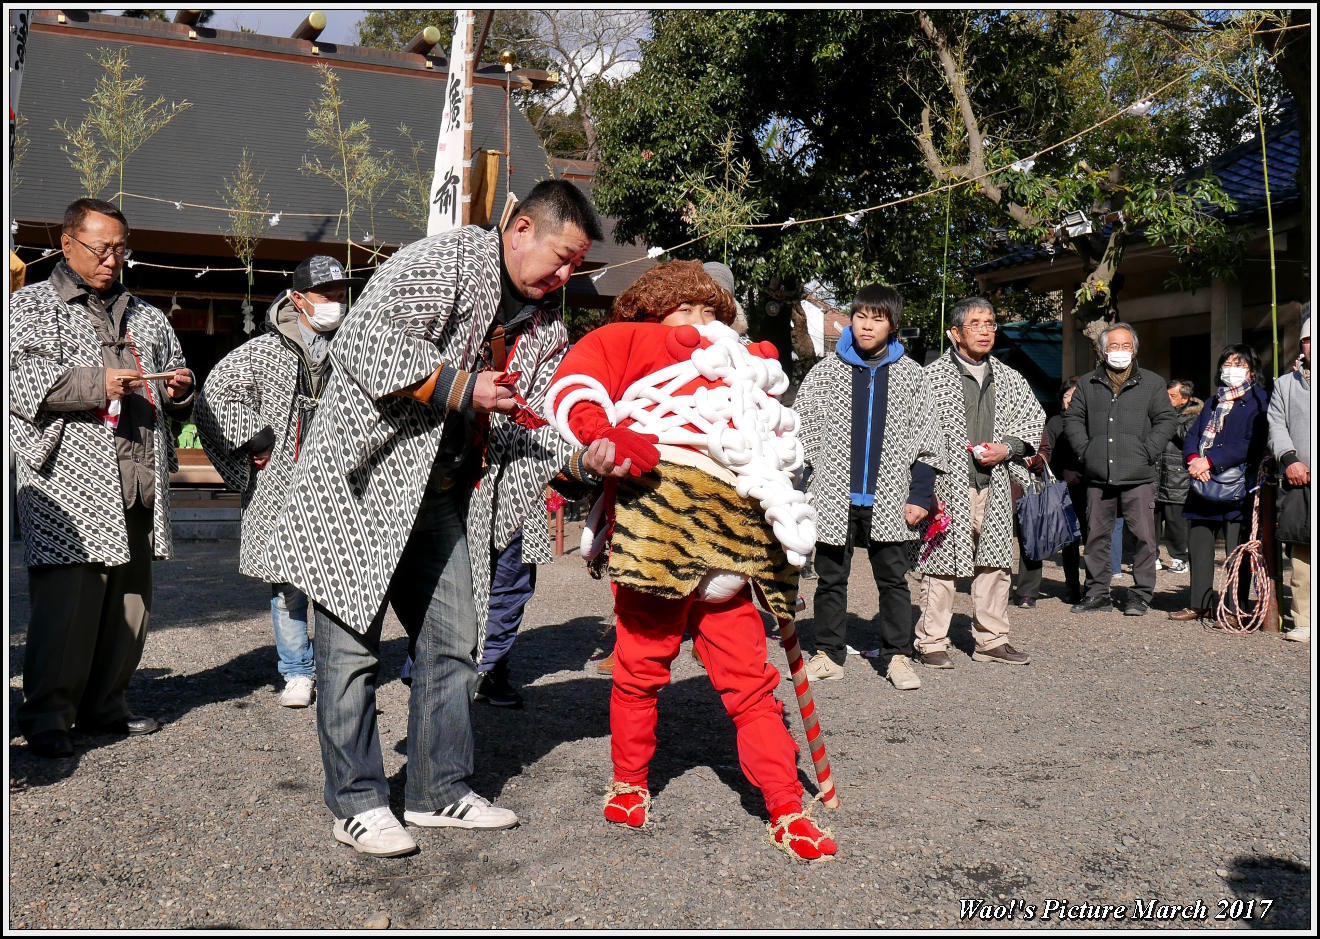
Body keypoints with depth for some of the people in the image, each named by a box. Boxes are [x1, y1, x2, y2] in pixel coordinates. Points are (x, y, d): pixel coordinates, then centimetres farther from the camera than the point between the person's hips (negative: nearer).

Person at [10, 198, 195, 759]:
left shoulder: (146, 317, 25)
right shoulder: (30, 306, 10)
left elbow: (171, 384, 33)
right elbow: (16, 375, -6)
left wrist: (177, 389, 9)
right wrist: (95, 382, -15)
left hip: (139, 481, 5)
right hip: (67, 480, -5)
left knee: (131, 600, 6)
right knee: (67, 598, -10)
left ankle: (105, 706, 17)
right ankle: (47, 714, -1)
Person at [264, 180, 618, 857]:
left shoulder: (527, 311, 13)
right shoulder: (448, 260, -14)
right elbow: (362, 339, -24)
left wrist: (583, 452, -9)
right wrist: (460, 390, -20)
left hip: (436, 495, 9)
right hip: (361, 481, -9)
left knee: (452, 642, 10)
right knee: (352, 645, -2)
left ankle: (440, 791, 22)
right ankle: (357, 803, 10)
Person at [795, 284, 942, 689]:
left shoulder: (911, 374, 6)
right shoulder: (825, 371, 4)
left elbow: (924, 441, 6)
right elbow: (798, 429, 5)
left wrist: (920, 495, -1)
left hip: (889, 499, 0)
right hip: (834, 497, 0)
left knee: (893, 579, 5)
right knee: (831, 578, 6)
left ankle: (897, 656, 15)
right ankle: (828, 655, 16)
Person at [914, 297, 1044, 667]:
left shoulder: (1010, 380, 14)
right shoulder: (932, 376, -2)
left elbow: (1035, 420, 21)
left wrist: (1007, 448, 2)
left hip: (994, 487, 5)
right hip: (949, 487, -5)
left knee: (994, 563, 9)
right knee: (941, 563, -4)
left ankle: (991, 640, 20)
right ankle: (931, 642, 5)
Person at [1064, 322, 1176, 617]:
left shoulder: (1152, 383, 7)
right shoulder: (1088, 384, 13)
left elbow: (1166, 420, 3)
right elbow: (1072, 418, 14)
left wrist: (1147, 452, -8)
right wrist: (1085, 449, 0)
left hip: (1138, 475, -2)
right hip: (1098, 476, 2)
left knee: (1143, 535, -3)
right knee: (1096, 535, 7)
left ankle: (1141, 594, 7)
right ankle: (1097, 592, 16)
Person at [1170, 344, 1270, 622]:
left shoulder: (1258, 401, -1)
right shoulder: (1213, 401, 22)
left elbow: (1253, 444, -13)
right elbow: (1193, 435, 14)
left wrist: (1211, 461, -18)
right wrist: (1194, 459, -9)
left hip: (1237, 486, -6)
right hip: (1203, 484, 7)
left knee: (1236, 550, -4)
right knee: (1198, 543, 7)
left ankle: (1236, 609, 3)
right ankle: (1199, 604, 15)